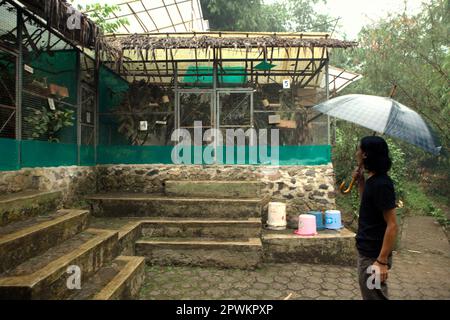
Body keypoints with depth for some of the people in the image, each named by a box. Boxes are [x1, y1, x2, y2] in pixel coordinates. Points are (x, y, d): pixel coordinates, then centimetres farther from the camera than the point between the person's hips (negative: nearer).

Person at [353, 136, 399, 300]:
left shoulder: (381, 184, -21)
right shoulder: (373, 180, 6)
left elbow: (392, 225, -22)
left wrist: (382, 261, -23)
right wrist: (360, 181, 8)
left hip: (373, 256, -9)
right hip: (366, 252, 9)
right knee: (369, 294, 22)